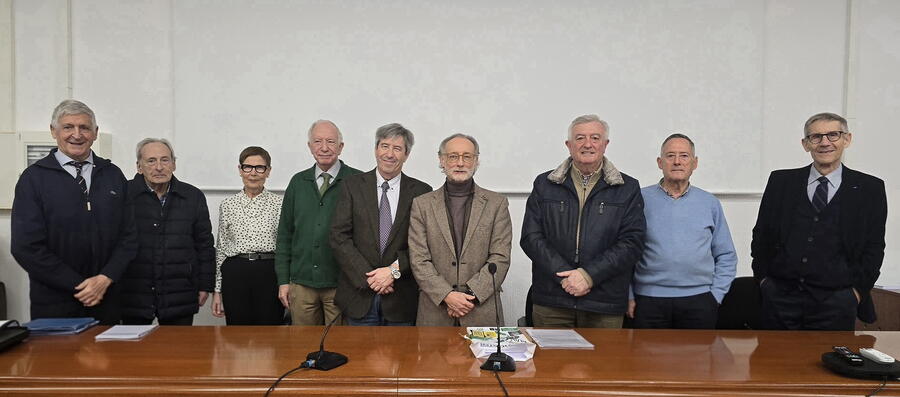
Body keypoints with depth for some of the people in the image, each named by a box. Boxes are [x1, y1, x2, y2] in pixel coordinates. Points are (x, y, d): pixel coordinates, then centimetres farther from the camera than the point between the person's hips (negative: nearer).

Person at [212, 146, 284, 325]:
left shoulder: (279, 204, 2)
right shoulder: (227, 205, 8)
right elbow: (220, 249, 11)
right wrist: (217, 290, 9)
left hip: (270, 274, -1)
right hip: (235, 276, 2)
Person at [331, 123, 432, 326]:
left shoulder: (421, 191, 1)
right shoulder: (353, 185, 2)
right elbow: (339, 236, -4)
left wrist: (395, 270, -14)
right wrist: (367, 276, -11)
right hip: (359, 294, 0)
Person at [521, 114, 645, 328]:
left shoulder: (628, 189, 6)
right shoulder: (544, 185, 8)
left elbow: (631, 242, -3)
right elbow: (531, 238, 1)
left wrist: (589, 274, -13)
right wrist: (564, 275, -11)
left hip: (605, 304, 0)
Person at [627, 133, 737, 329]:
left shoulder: (710, 203, 9)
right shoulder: (642, 199, 2)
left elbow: (726, 256, 12)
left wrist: (715, 295, 2)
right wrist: (628, 296, -3)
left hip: (698, 301, 2)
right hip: (649, 300, -1)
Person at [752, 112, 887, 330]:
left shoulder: (870, 188, 4)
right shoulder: (781, 181, 6)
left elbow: (874, 247, 5)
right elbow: (761, 233, 9)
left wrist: (858, 290, -2)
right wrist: (762, 277, 3)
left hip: (836, 301, -1)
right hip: (779, 296, 1)